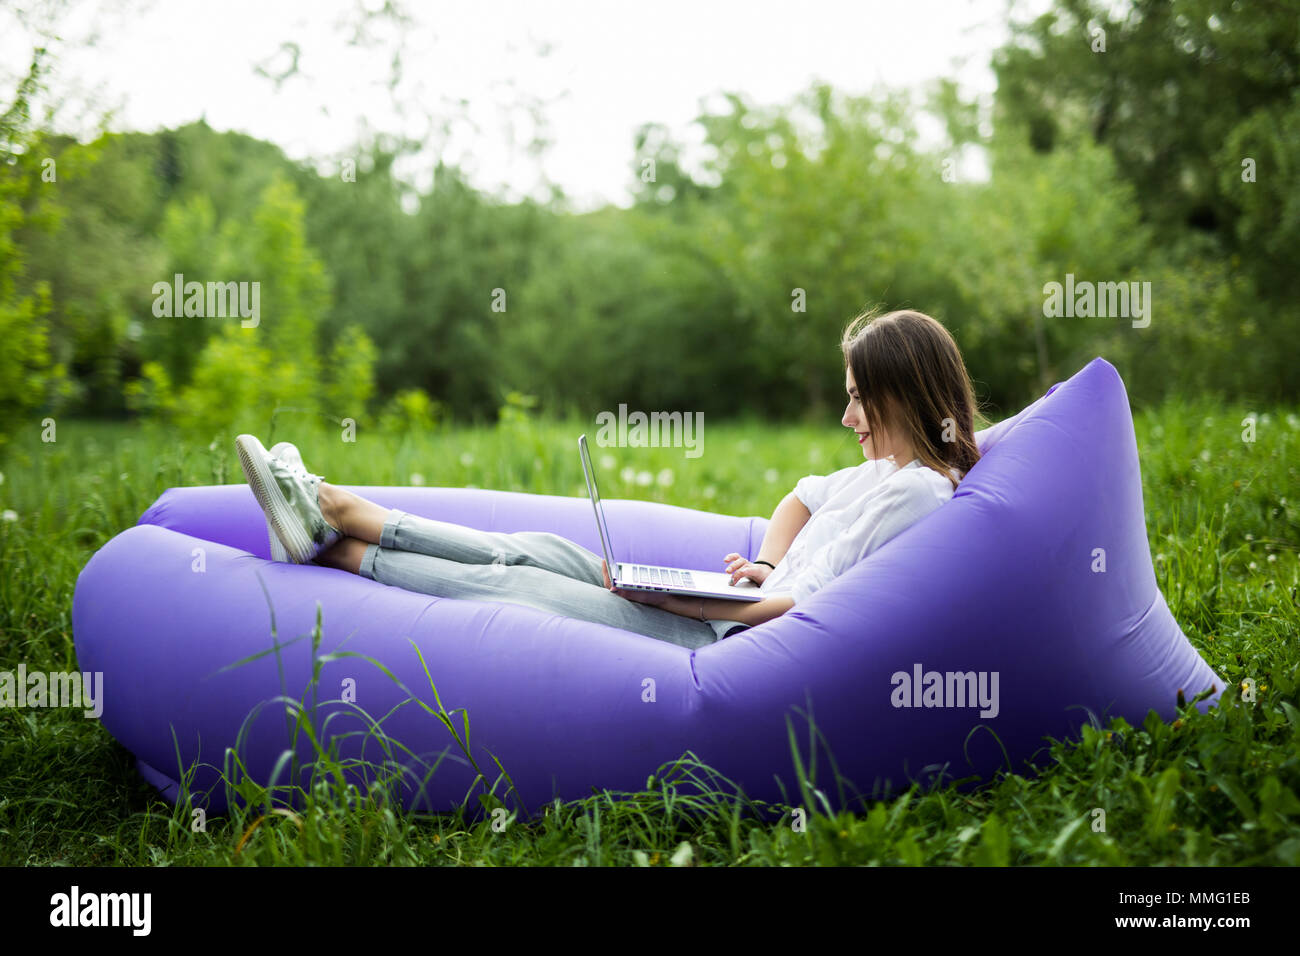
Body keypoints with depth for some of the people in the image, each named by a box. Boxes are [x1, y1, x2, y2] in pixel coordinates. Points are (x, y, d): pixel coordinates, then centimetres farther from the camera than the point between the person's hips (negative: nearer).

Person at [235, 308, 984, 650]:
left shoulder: (911, 495, -18)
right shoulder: (895, 471, 12)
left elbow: (806, 609, -24)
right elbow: (804, 498, 28)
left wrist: (665, 595, -19)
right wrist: (765, 569, 6)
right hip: (730, 622, 9)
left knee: (520, 589, -8)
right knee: (541, 551, 3)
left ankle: (338, 546, 5)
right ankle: (336, 517, 6)